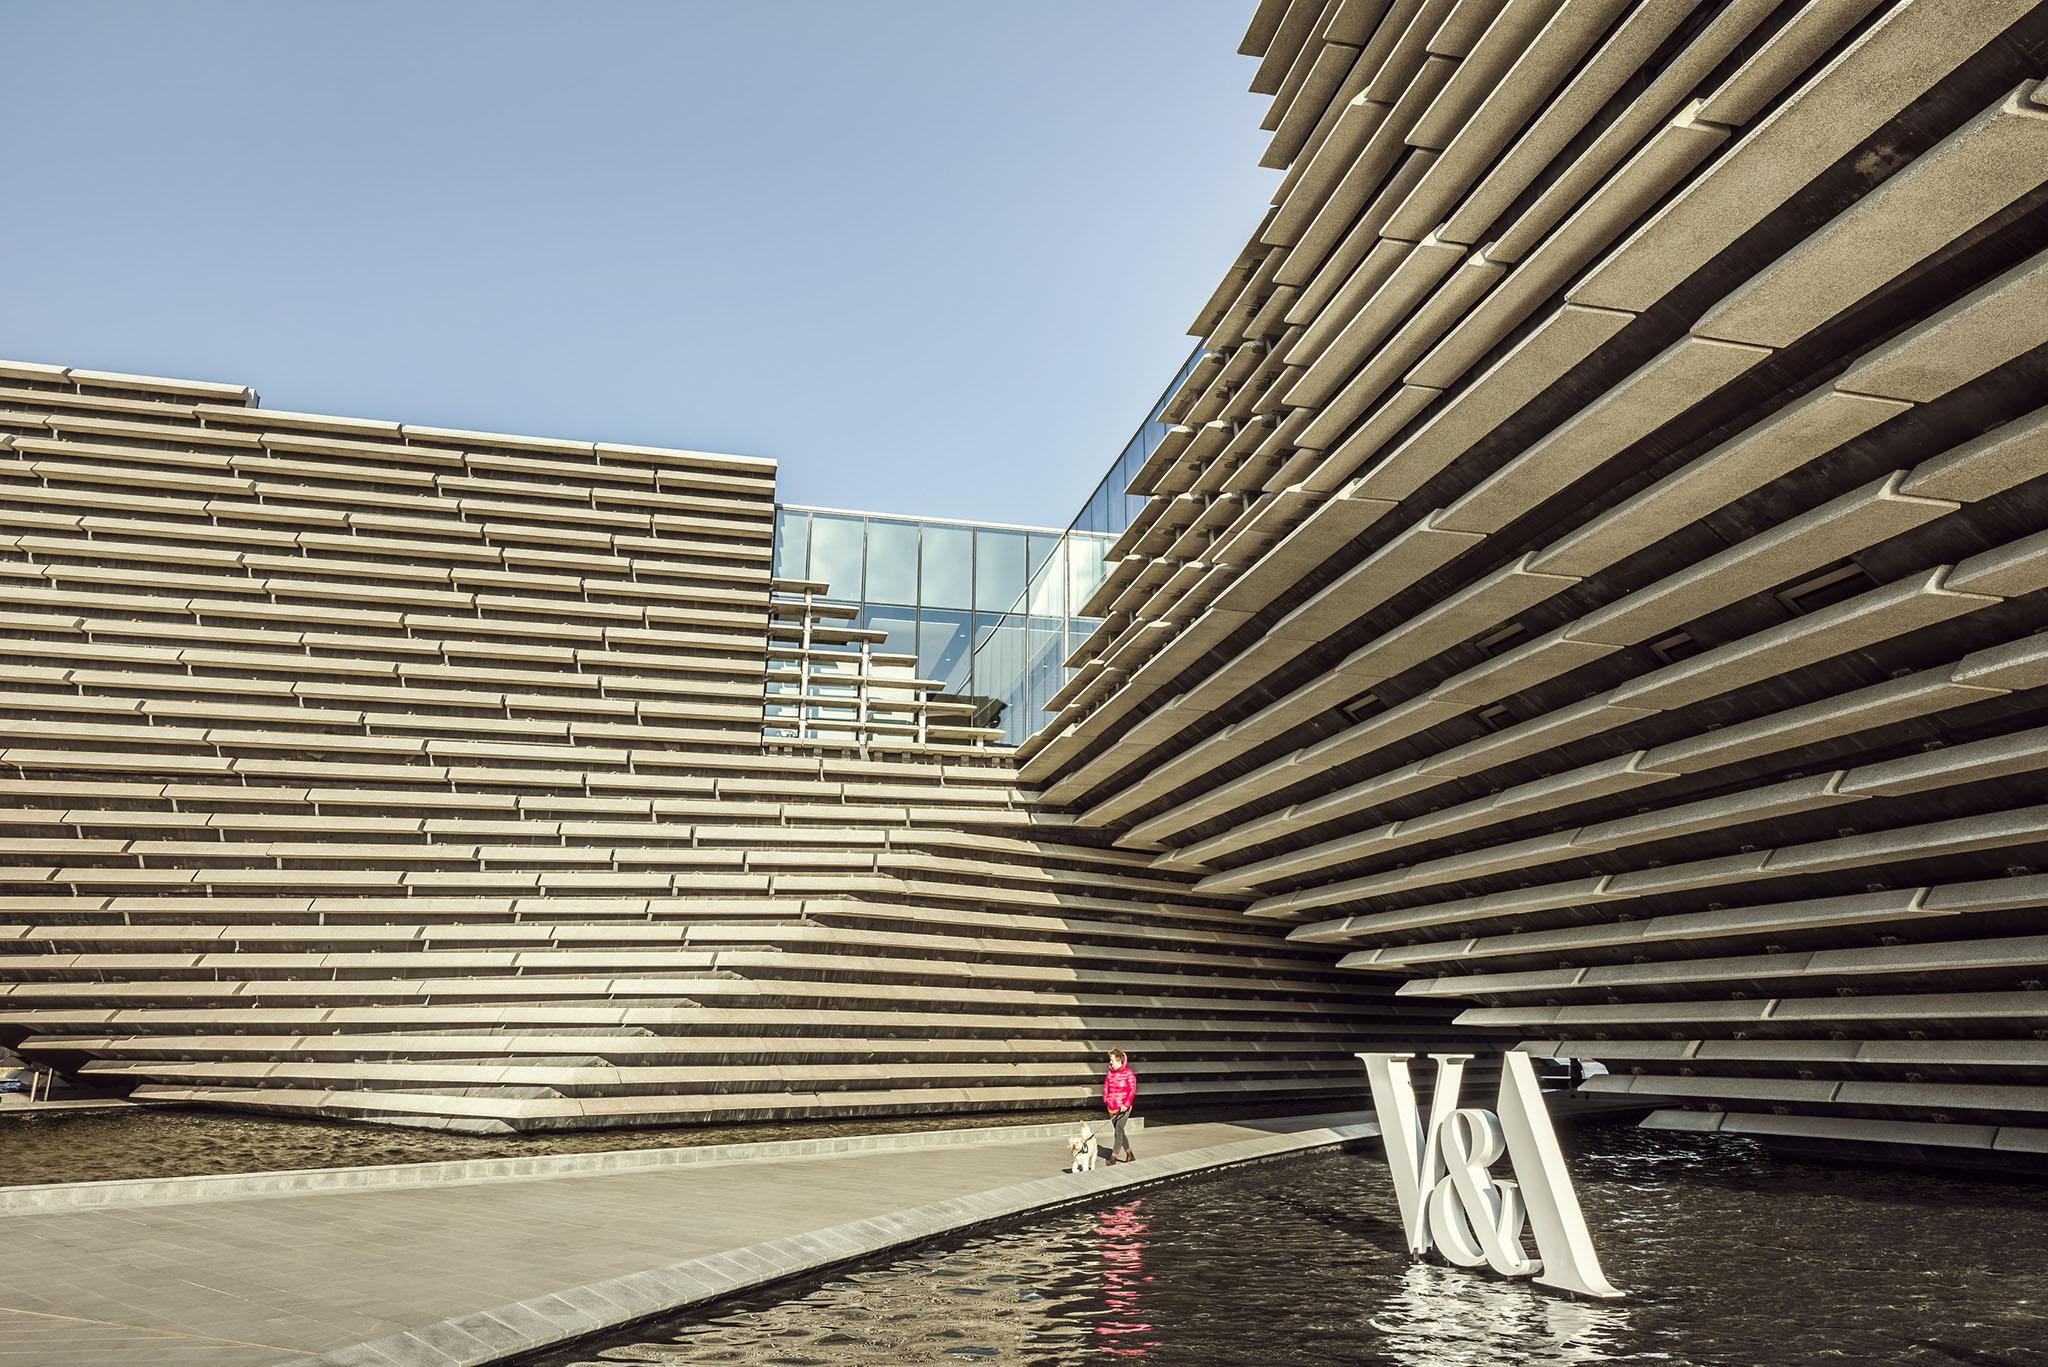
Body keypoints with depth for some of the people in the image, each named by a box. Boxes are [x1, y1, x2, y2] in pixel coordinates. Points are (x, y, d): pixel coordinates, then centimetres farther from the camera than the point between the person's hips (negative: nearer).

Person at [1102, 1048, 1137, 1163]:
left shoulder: (1128, 1073, -10)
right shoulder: (1110, 1073, 8)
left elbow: (1132, 1090, -13)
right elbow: (1106, 1087, 14)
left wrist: (1126, 1104, -19)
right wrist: (1106, 1100, 2)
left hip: (1123, 1108, -7)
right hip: (1112, 1108, 7)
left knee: (1118, 1132, -11)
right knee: (1120, 1131, 13)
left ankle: (1113, 1158, -10)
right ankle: (1129, 1154, 27)